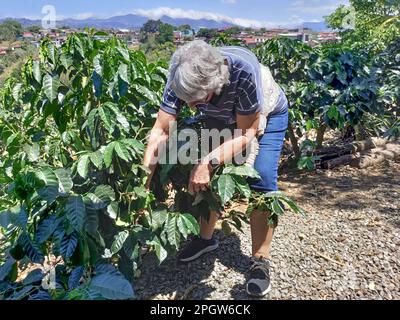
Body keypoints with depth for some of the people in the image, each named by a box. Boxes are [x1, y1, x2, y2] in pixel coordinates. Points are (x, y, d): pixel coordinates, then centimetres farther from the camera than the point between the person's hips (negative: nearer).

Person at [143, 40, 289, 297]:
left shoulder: (243, 70, -42)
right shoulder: (180, 78, -30)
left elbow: (246, 134, -34)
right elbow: (160, 131, -28)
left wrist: (209, 163, -46)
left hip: (266, 115, -4)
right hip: (223, 118, 4)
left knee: (261, 180, -17)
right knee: (206, 176, -2)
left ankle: (260, 261, -1)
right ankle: (206, 238, 22)